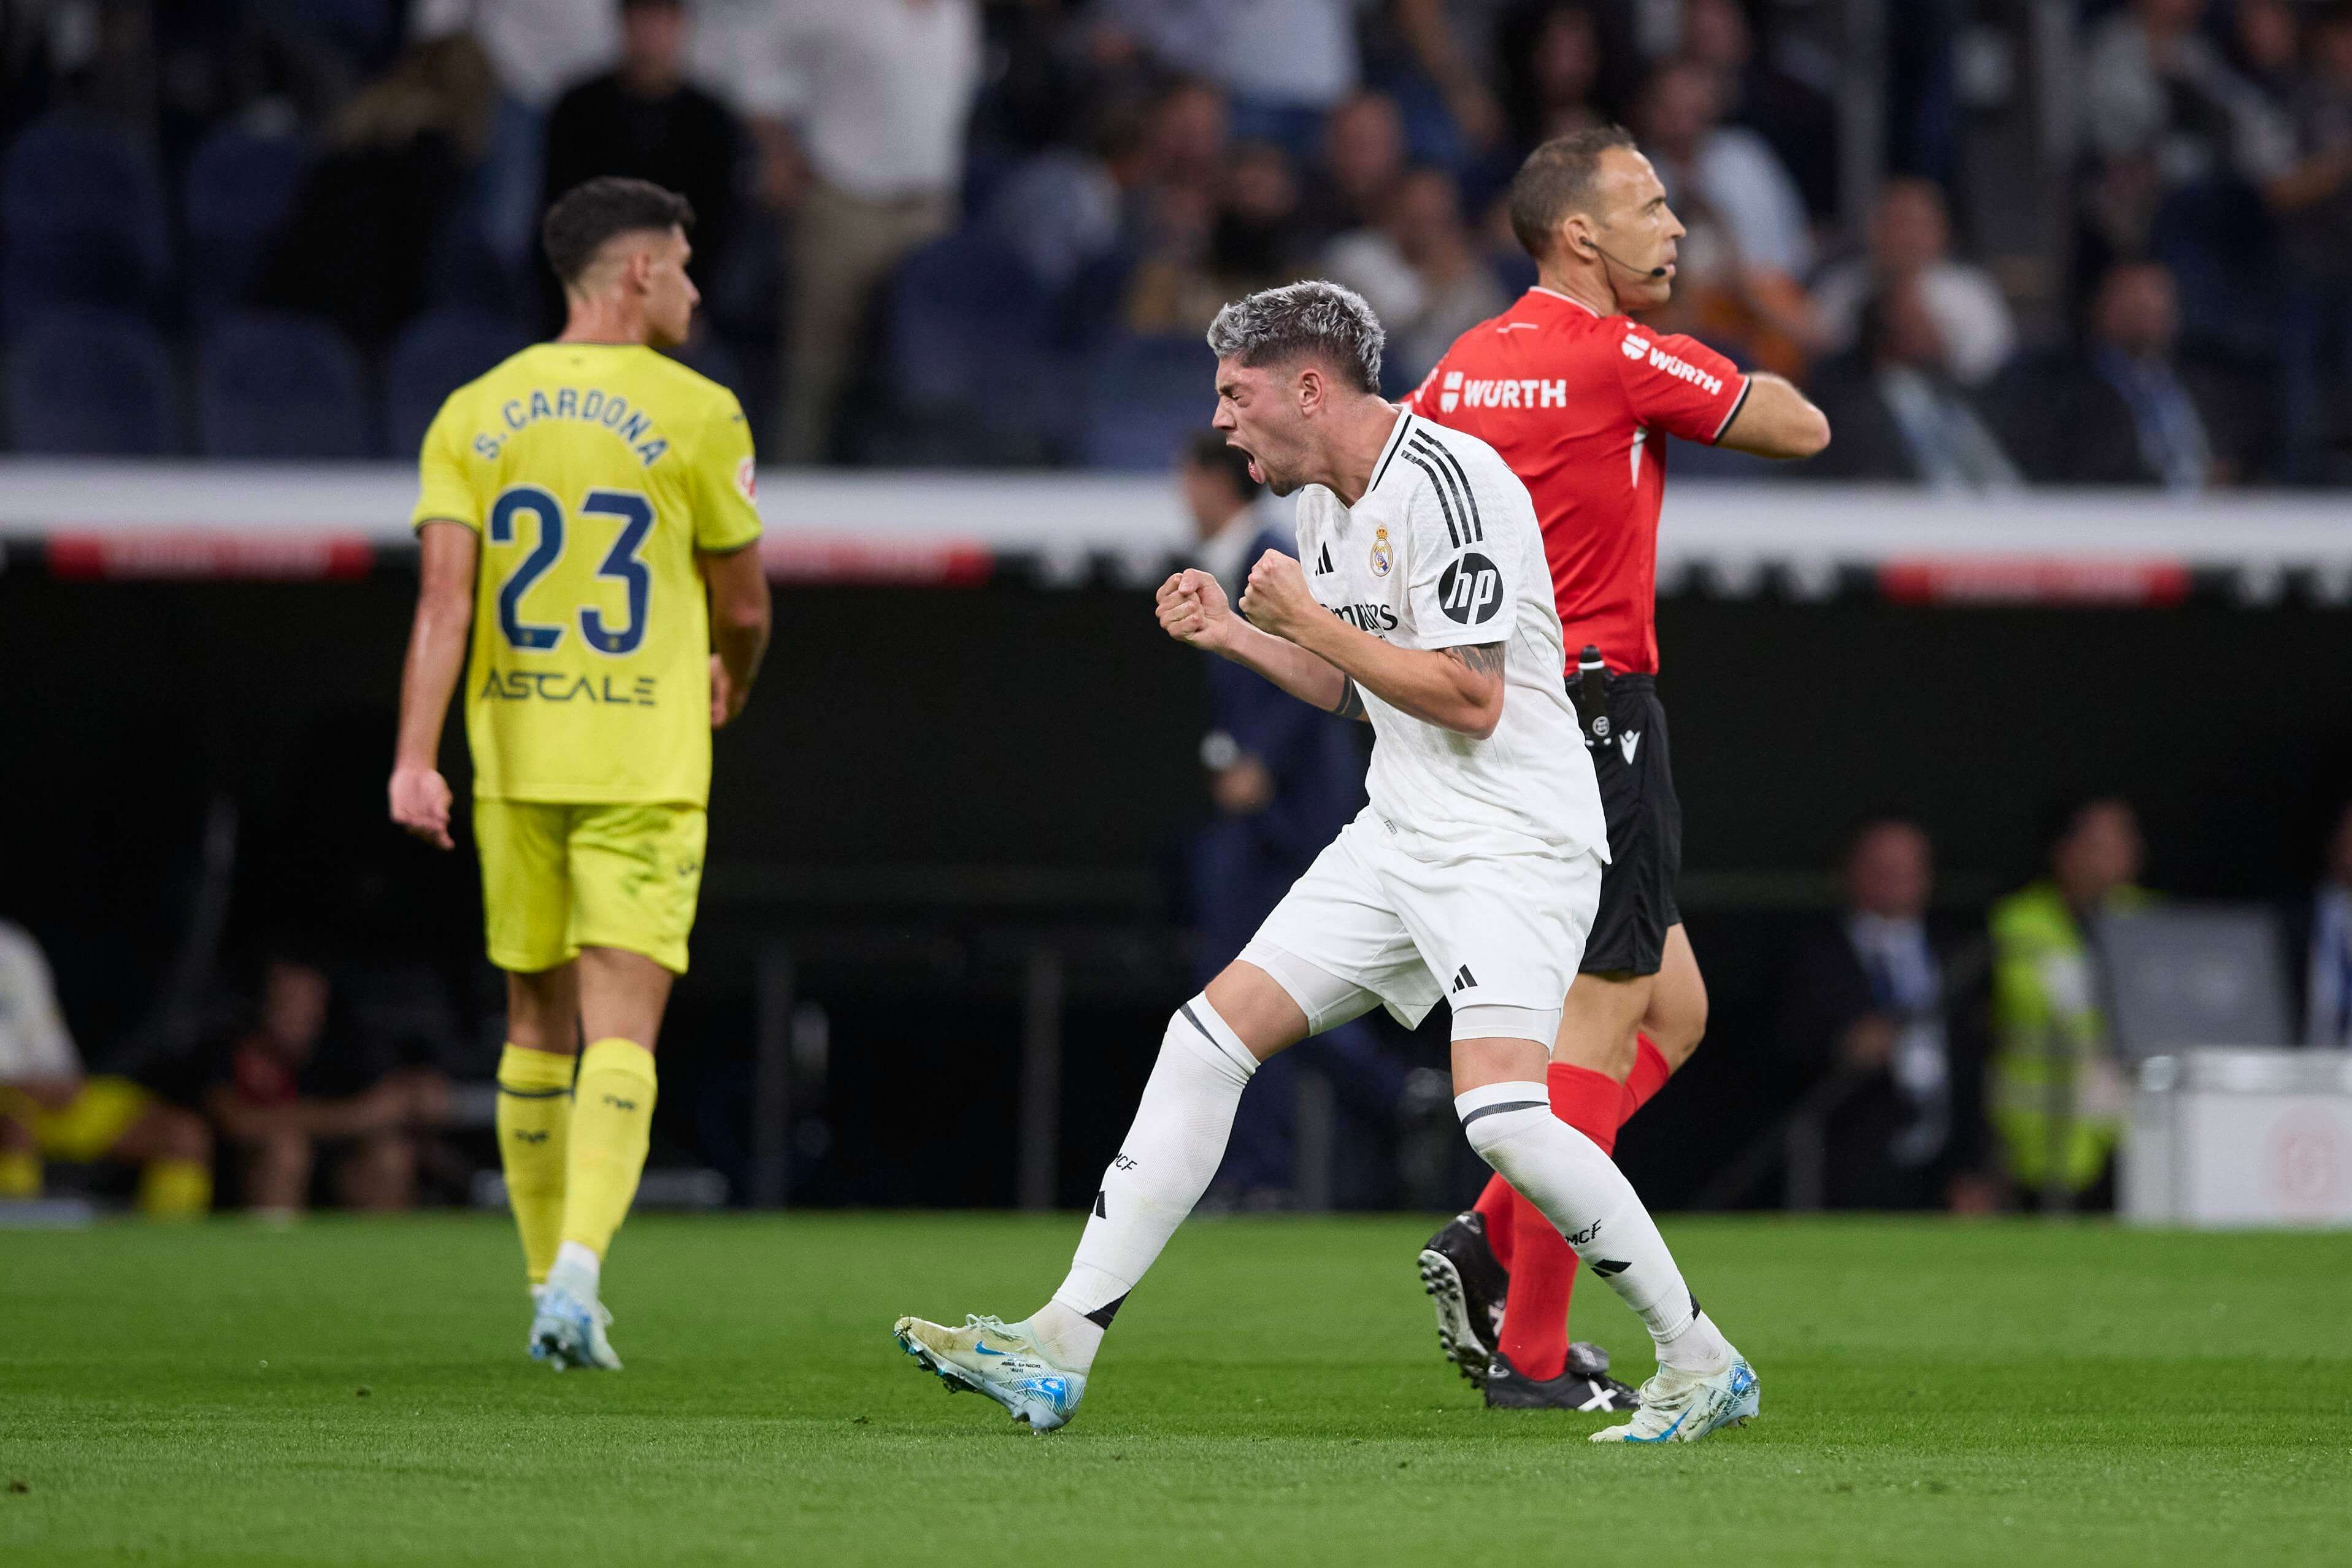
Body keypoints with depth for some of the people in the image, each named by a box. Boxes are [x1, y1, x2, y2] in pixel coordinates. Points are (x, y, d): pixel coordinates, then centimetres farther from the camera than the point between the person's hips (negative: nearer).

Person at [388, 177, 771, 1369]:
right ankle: (576, 1278, -24)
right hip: (645, 767, -4)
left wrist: (414, 760, -10)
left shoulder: (474, 414, 4)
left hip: (514, 760, 4)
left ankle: (551, 1288, 21)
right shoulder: (695, 415, -5)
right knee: (621, 1027, -7)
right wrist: (729, 682, 25)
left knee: (537, 1025, 15)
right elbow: (744, 608, 3)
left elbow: (443, 595, -5)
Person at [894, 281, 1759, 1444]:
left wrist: (1310, 620, -16)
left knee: (1502, 1115, -24)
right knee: (1209, 1039, 1)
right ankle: (1059, 1349, 2)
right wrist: (1232, 633, 12)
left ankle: (1699, 1361, -7)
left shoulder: (1449, 484, -17)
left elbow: (1468, 697, -22)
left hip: (1512, 840, -9)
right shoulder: (1322, 502, 13)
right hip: (1399, 837, 9)